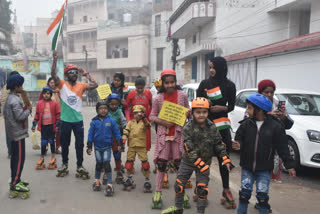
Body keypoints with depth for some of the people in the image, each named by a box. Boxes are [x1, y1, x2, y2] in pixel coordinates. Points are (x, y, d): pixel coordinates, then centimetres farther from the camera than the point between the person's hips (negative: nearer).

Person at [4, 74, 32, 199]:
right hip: (18, 132, -10)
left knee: (15, 157, 16)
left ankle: (15, 181, 25)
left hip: (14, 132, 10)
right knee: (19, 158, -6)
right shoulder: (15, 100, -19)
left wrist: (25, 109, 5)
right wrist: (28, 109, -10)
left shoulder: (11, 98, 13)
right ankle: (15, 186, -2)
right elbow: (20, 116, -24)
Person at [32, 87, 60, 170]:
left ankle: (53, 158, 19)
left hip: (51, 125, -1)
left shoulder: (54, 103, -4)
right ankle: (42, 158, 17)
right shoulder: (39, 103, 1)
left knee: (51, 141, 8)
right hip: (43, 126, 1)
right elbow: (37, 115, 6)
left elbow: (57, 115, 0)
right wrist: (34, 125, 5)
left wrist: (57, 125, -3)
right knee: (43, 142, 5)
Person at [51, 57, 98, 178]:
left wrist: (86, 74, -3)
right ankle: (64, 164, 31)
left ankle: (80, 166, 17)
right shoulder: (62, 84, -2)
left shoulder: (81, 86, 3)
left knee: (80, 144, 5)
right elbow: (53, 75, -16)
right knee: (64, 144, 13)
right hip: (65, 120, -1)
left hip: (78, 120, 1)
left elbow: (95, 85, -7)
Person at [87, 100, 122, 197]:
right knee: (99, 164, 15)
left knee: (106, 164, -9)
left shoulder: (111, 121, -8)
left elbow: (116, 132, -1)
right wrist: (89, 147, 2)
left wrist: (119, 144, -2)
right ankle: (97, 182, 34)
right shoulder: (94, 121, -5)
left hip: (107, 146, -2)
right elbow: (90, 134, 1)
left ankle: (109, 185, -3)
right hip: (97, 147, 2)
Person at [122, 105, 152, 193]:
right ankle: (130, 180, 27)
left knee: (145, 163, -5)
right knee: (129, 163, 9)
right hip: (131, 146, 3)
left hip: (141, 146, -3)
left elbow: (148, 126, -21)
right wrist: (123, 140, -12)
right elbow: (126, 131, 2)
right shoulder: (130, 122, 8)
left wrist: (144, 119, -38)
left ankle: (147, 181, 9)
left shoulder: (144, 122, 1)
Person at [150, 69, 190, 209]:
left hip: (178, 133, 0)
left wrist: (186, 115, -13)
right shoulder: (158, 98, -1)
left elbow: (188, 112, 10)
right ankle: (158, 193, 15)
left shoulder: (182, 95, 0)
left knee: (180, 163, 7)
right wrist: (163, 122, -13)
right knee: (161, 164, 4)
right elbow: (152, 116, 3)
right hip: (163, 134, 0)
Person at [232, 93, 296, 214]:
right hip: (247, 167, 2)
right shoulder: (246, 124, -3)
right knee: (244, 192, 5)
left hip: (264, 169, -2)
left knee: (262, 195, 3)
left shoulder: (275, 126, -9)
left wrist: (289, 165, -3)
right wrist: (238, 145, -24)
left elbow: (283, 147, -4)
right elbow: (239, 139, 0)